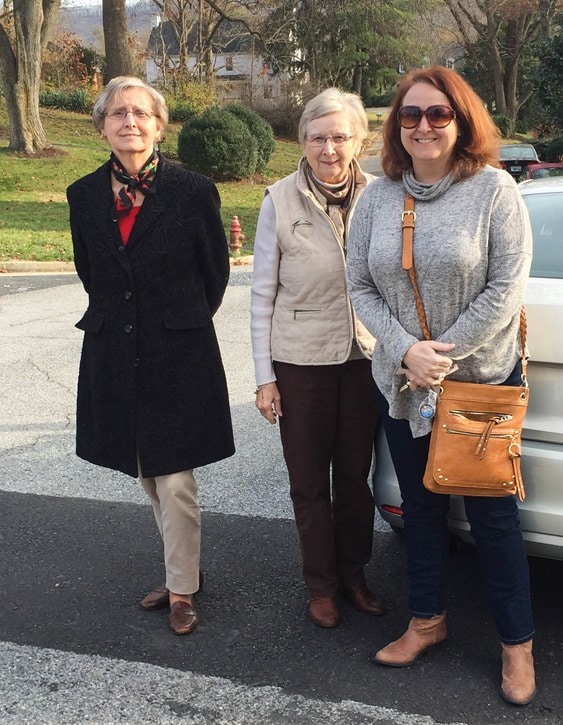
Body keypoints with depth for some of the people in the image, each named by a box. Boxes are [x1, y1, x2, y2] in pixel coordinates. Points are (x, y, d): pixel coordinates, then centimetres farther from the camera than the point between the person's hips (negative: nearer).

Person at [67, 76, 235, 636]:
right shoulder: (84, 195, 3)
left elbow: (216, 269, 4)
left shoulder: (193, 191, -7)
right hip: (114, 356, 4)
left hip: (178, 355, -4)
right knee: (148, 476, 14)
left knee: (175, 481, -1)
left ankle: (181, 589, 18)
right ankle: (182, 568, 33)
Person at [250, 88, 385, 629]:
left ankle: (353, 574, 34)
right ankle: (321, 584, 29)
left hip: (364, 358, 2)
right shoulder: (280, 201, -8)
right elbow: (262, 294, -3)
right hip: (301, 360, -1)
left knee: (355, 474, 14)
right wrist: (264, 376, -4)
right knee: (309, 481, 10)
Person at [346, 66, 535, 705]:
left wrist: (443, 353, -16)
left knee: (491, 513, 5)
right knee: (419, 505, 16)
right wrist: (407, 350, -13)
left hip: (483, 379, -4)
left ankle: (517, 643, 24)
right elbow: (360, 286, 1)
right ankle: (427, 621, 36)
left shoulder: (493, 189, -9)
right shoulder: (378, 197, 1)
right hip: (401, 383, 4)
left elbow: (506, 287, -13)